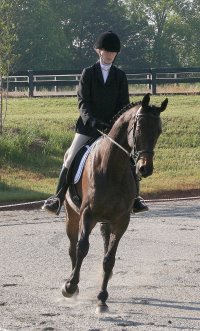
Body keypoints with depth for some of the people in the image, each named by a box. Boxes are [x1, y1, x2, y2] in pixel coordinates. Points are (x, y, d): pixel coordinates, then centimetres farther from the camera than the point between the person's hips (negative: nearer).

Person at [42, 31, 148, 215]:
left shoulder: (120, 76, 8)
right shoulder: (88, 73, 3)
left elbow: (124, 104, 5)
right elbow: (83, 102, -4)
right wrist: (91, 121, -22)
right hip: (88, 127, -1)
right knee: (71, 159, -11)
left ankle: (133, 199, 7)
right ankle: (58, 198, -3)